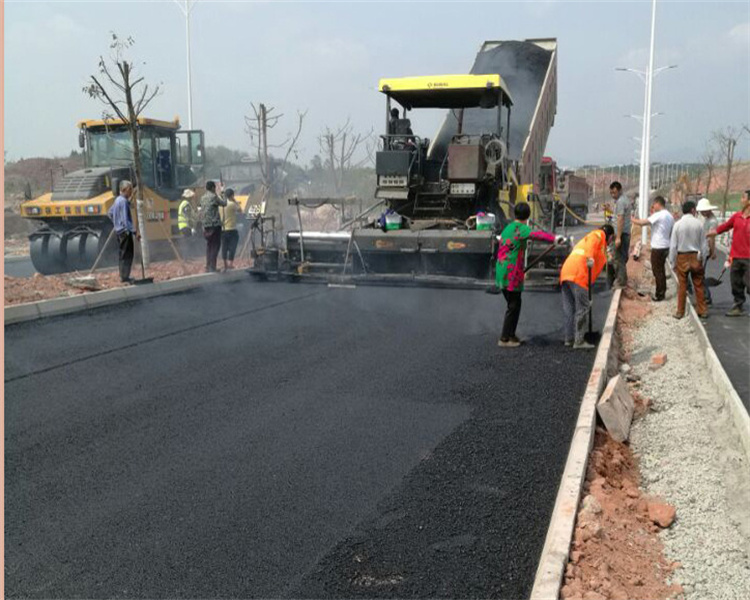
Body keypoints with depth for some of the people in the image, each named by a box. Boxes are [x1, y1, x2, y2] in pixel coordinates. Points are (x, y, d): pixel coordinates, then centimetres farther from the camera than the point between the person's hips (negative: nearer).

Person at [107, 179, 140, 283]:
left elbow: (110, 213, 23)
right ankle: (125, 277, -6)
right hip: (125, 231, -10)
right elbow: (125, 220, -22)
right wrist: (135, 231, -23)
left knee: (123, 254, 14)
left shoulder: (118, 199, 13)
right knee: (127, 254, -6)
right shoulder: (124, 201, -17)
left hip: (119, 230, 10)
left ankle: (123, 276, 19)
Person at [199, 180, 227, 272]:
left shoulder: (203, 198, 13)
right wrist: (222, 196, 16)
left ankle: (208, 267, 13)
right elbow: (224, 204, 2)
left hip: (206, 224, 7)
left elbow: (201, 212, 18)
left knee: (209, 245, 13)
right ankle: (212, 267, -9)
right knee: (215, 245, -4)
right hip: (215, 224, -7)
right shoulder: (214, 196, -9)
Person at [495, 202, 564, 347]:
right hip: (511, 273, -9)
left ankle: (510, 335, 27)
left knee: (514, 304, 19)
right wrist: (553, 239, -43)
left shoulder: (508, 227, 16)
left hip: (501, 271, 9)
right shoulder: (521, 228, -11)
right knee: (513, 305, 0)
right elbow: (535, 234, -32)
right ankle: (504, 339, 3)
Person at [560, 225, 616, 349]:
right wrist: (589, 256, -30)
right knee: (582, 308, -7)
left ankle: (569, 339, 14)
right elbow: (591, 241, -14)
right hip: (578, 275, -9)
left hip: (566, 273, 9)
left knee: (569, 308, 11)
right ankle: (579, 341, -8)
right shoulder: (599, 234, 12)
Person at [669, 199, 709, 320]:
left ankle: (680, 312, 11)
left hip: (682, 257, -1)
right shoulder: (699, 224, -5)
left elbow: (673, 245, -4)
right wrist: (704, 256, 11)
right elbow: (703, 243, 1)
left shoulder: (677, 224, -7)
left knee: (682, 285, 6)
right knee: (698, 285, 10)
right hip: (696, 256, 1)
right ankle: (703, 310, 17)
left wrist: (672, 262, 3)